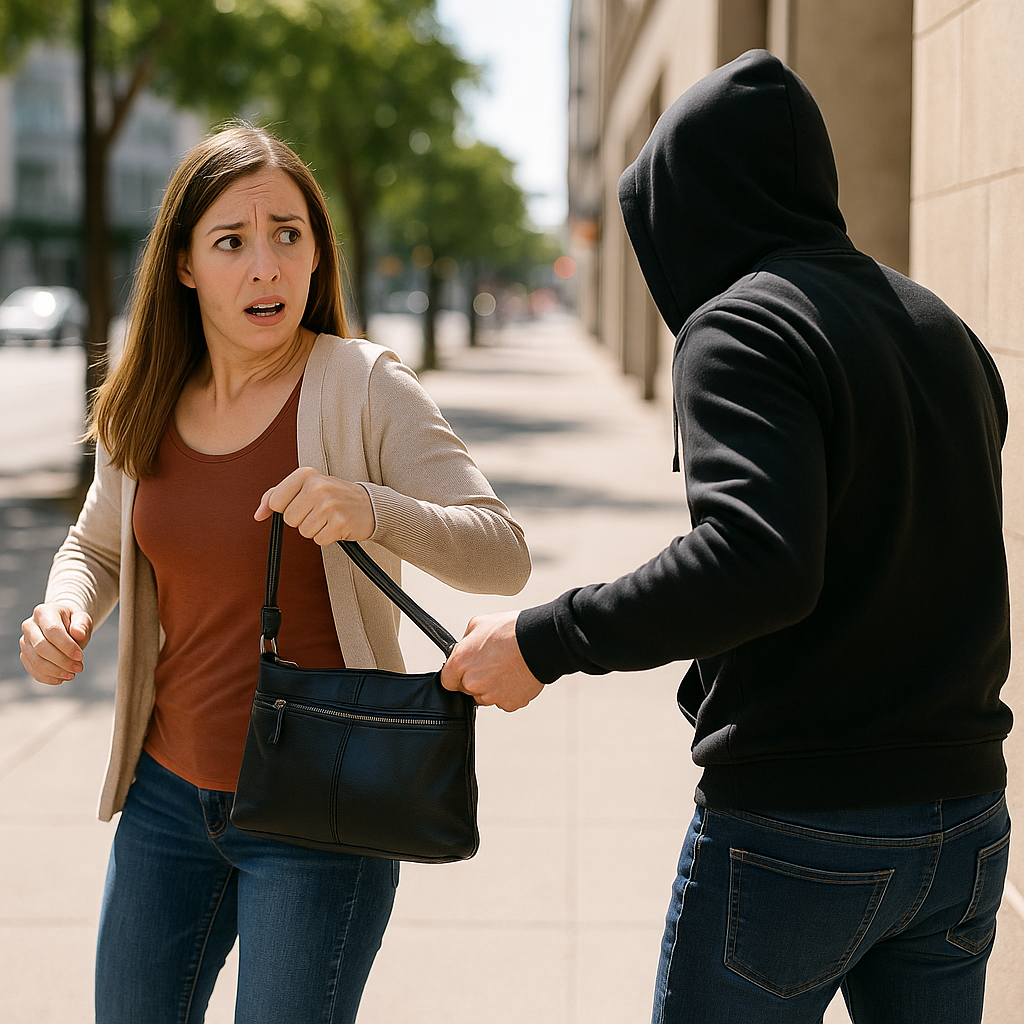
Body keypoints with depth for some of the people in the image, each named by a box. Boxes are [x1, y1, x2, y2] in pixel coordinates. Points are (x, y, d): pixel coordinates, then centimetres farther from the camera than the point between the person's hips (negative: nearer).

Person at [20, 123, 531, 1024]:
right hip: (169, 793, 5)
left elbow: (504, 554, -18)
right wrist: (64, 612, -3)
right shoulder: (144, 408, 2)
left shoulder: (364, 389, -12)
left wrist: (373, 510, -36)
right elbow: (97, 545, 19)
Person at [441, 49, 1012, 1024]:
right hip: (966, 815, 7)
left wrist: (545, 640, -22)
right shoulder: (946, 330, 10)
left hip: (795, 829, -7)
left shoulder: (740, 327, -14)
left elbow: (761, 560, -30)